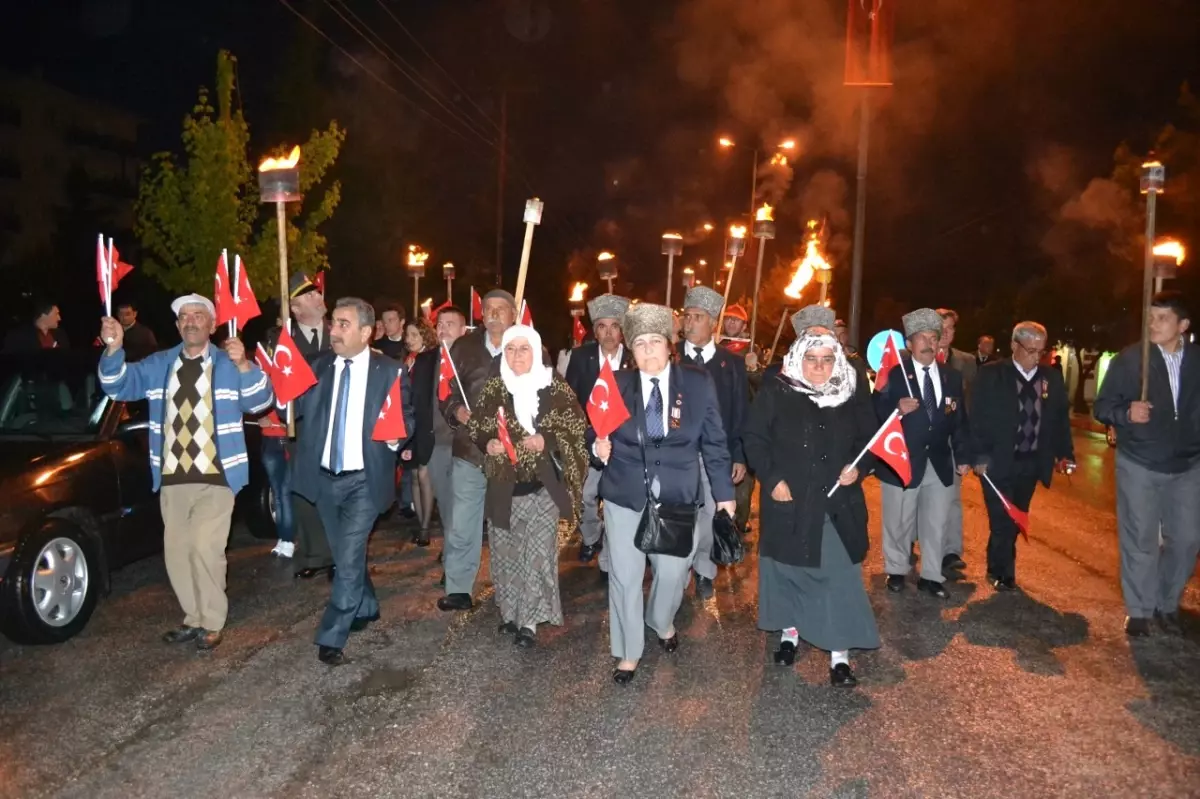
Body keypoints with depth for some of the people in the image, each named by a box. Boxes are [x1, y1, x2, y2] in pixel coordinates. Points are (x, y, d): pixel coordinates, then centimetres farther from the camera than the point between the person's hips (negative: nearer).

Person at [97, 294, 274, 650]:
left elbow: (260, 400, -12)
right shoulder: (158, 365, 12)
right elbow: (118, 386, 6)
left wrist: (244, 366, -31)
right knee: (177, 554, 12)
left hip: (215, 478, -5)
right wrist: (114, 349, -13)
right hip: (172, 479, 5)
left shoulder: (228, 364, -1)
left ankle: (212, 623, 7)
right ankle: (195, 617, 28)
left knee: (206, 550, -9)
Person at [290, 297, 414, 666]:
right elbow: (295, 408, -4)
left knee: (349, 556, -10)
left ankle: (332, 636, 3)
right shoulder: (319, 366, 4)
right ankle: (365, 607, 42)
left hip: (364, 479, -4)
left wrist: (397, 435, -20)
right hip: (325, 477, 4)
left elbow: (407, 417, 1)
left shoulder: (390, 370, -4)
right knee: (345, 554, 18)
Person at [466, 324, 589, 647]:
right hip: (503, 485, 3)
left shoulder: (555, 387, -4)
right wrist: (487, 444, -10)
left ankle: (530, 620, 10)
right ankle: (509, 611, 29)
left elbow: (576, 428, -2)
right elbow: (475, 428, 11)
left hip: (542, 485, -2)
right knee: (505, 553, 11)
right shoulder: (494, 389, 3)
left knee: (537, 554, -3)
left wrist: (547, 441, -17)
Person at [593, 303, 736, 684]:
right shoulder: (615, 385, -2)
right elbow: (597, 431, 8)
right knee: (624, 576, 5)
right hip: (624, 494, 0)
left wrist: (724, 492, 2)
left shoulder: (698, 384, -3)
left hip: (678, 495, 0)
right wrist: (599, 447, -15)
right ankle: (628, 652, 26)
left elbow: (714, 442, 2)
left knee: (672, 572, 12)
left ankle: (662, 623, 46)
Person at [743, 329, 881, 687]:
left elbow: (870, 440, 11)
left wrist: (859, 468, -7)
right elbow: (754, 439, -4)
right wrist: (772, 479, -14)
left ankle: (840, 655, 10)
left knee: (840, 575, 1)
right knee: (787, 568, 12)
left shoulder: (852, 398, 3)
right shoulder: (775, 394, -5)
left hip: (837, 504, 1)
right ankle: (789, 633, 33)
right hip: (789, 502, -1)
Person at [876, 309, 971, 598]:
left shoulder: (952, 376, 6)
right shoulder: (893, 374, -8)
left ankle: (931, 576, 24)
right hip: (902, 460, -3)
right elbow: (875, 413, -12)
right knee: (898, 522, 11)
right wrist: (897, 408, -30)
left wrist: (963, 456, 4)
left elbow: (959, 420, 8)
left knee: (936, 523, 10)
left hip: (940, 462, 4)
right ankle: (896, 570, 30)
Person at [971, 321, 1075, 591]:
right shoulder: (991, 375, -7)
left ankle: (996, 568, 30)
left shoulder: (1052, 378, 5)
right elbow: (978, 417, -9)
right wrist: (980, 456, -14)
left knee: (1015, 520, 14)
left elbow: (1061, 418, 10)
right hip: (998, 462, -4)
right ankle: (1004, 574, 15)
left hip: (1032, 463, 4)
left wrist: (1064, 453, 1)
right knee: (1002, 520, -1)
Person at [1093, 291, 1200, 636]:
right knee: (1140, 540, 3)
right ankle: (1139, 610, 19)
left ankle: (1168, 604, 28)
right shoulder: (1129, 358, -8)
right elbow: (1102, 407, -7)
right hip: (1139, 465, -2)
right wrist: (1127, 414, -26)